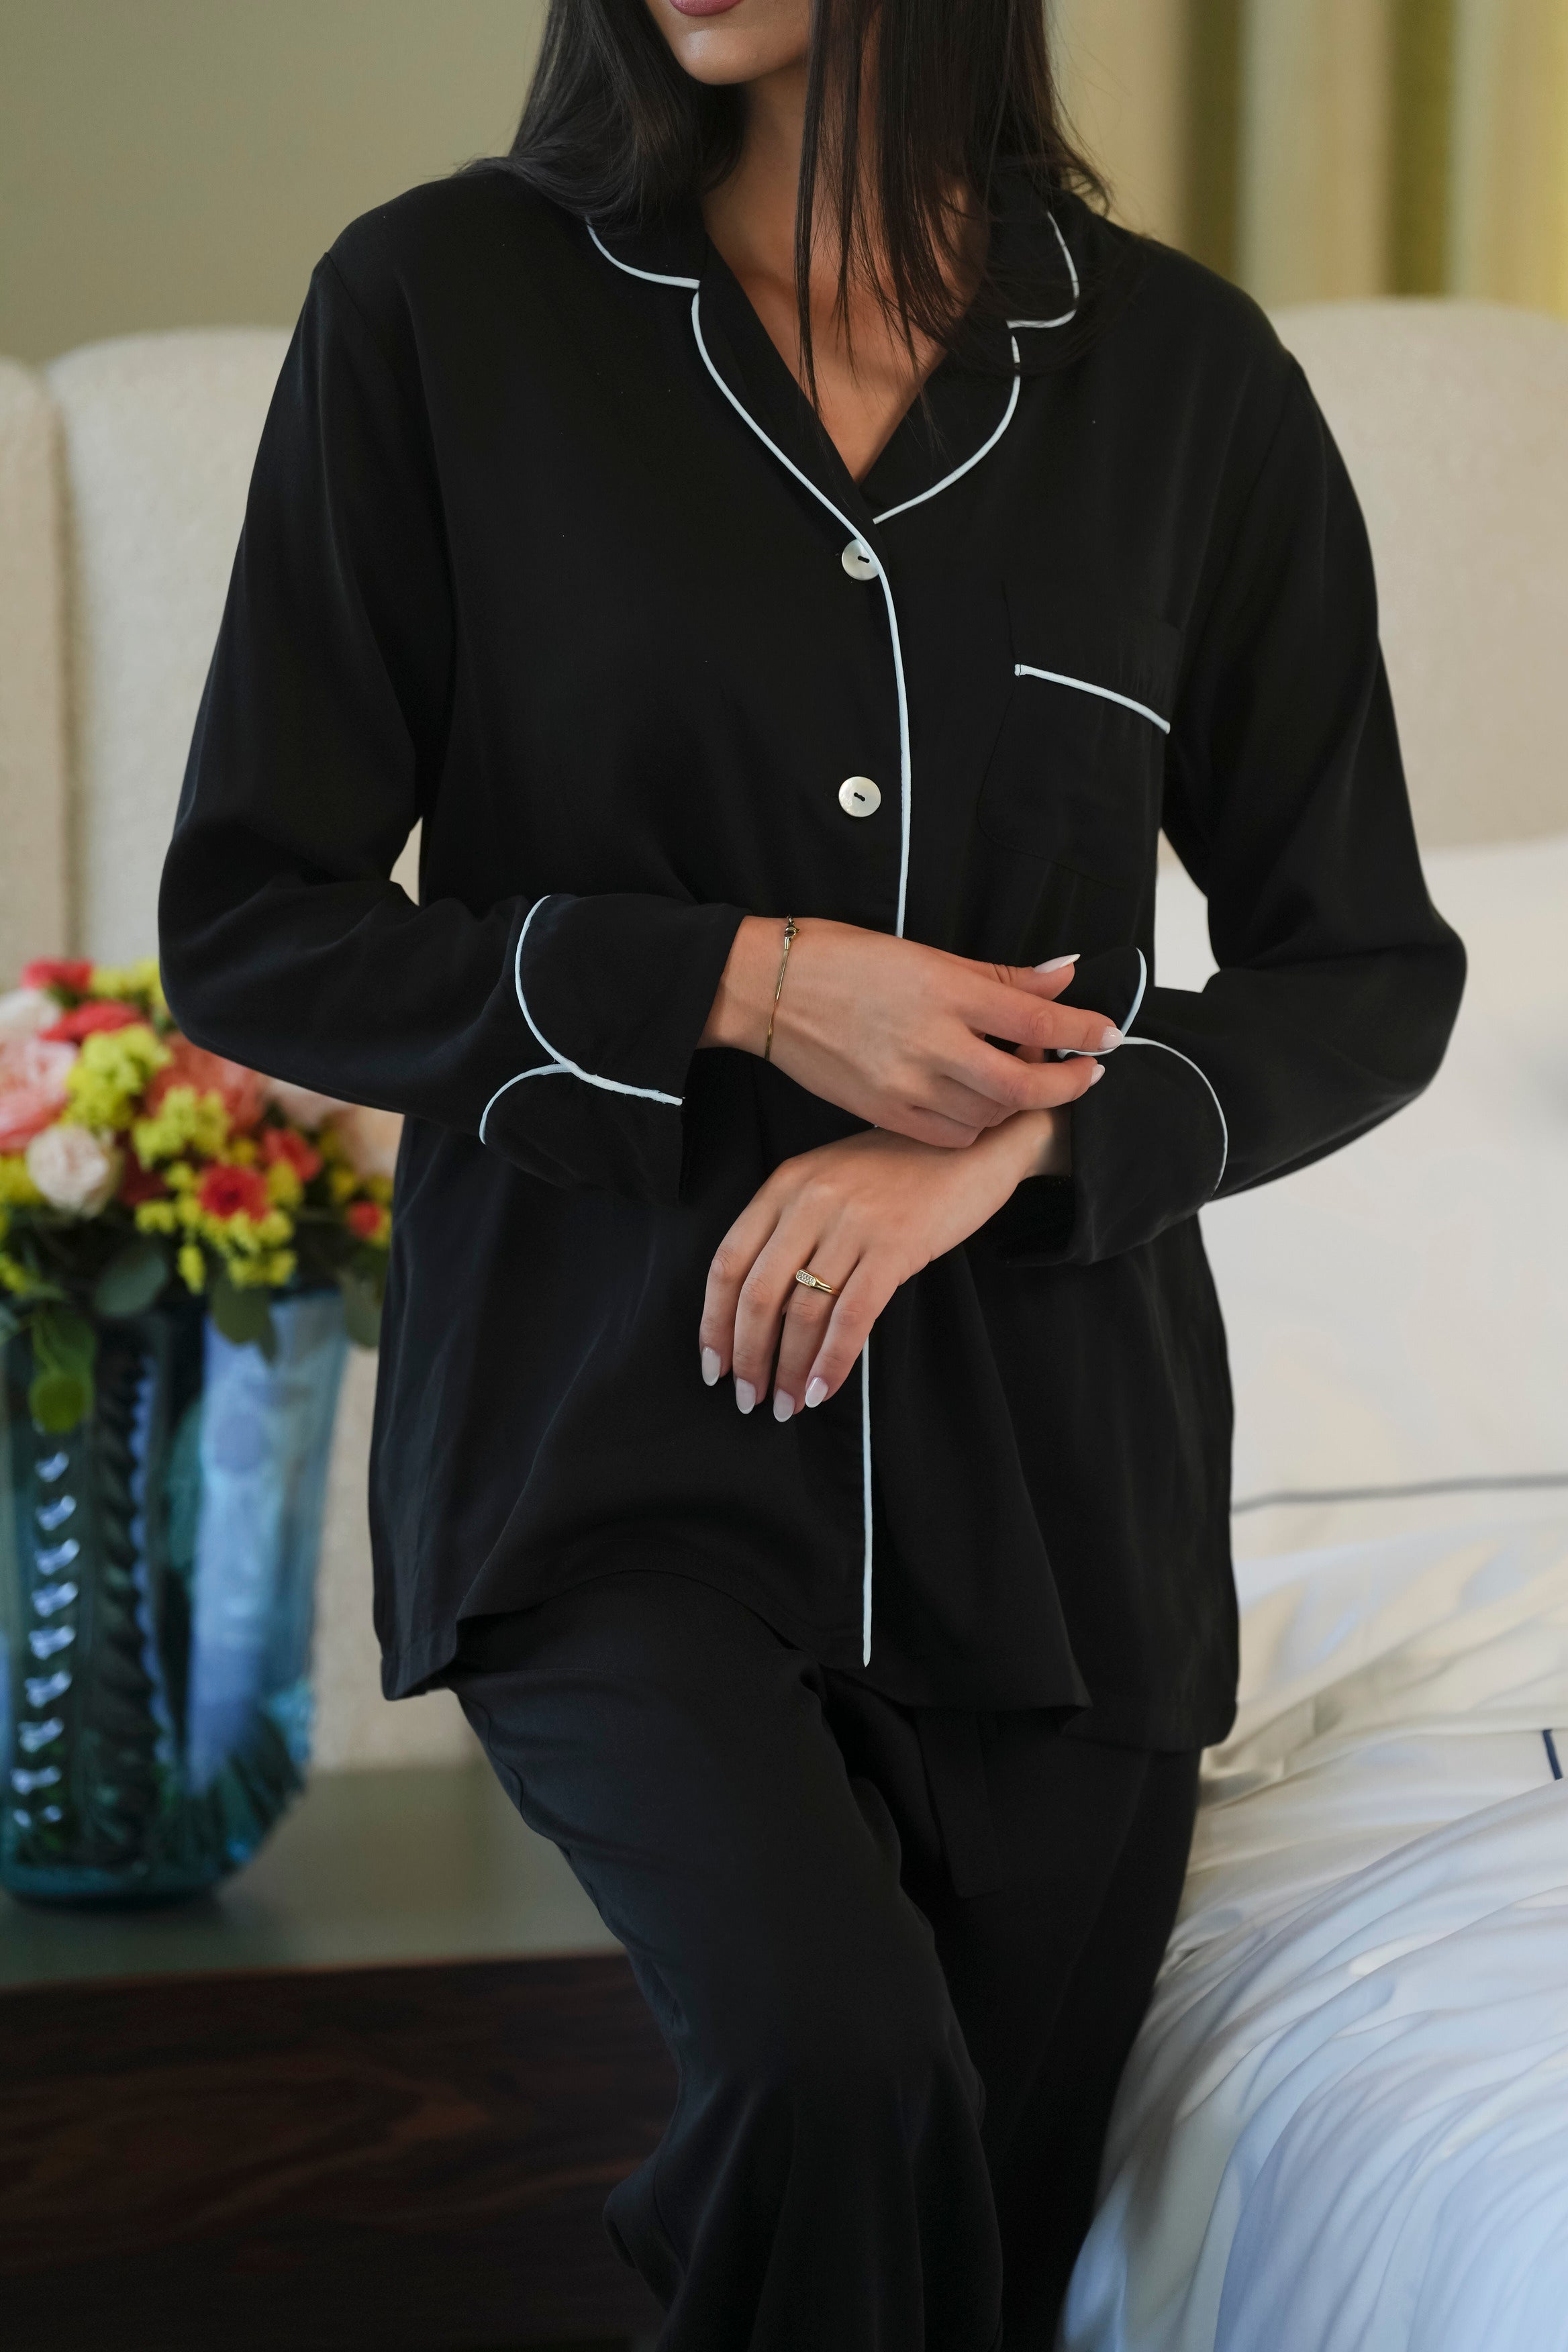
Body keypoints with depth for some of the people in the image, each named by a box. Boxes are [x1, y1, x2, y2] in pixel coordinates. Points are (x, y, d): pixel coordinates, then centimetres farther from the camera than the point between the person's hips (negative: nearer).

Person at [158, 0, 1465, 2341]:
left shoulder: (1180, 374, 3)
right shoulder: (443, 308, -2)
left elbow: (1372, 976, 8)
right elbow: (248, 930, -1)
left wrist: (1016, 1138, -9)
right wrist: (741, 984, -12)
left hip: (1053, 1469, 3)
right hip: (607, 1435, -2)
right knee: (845, 2065, -26)